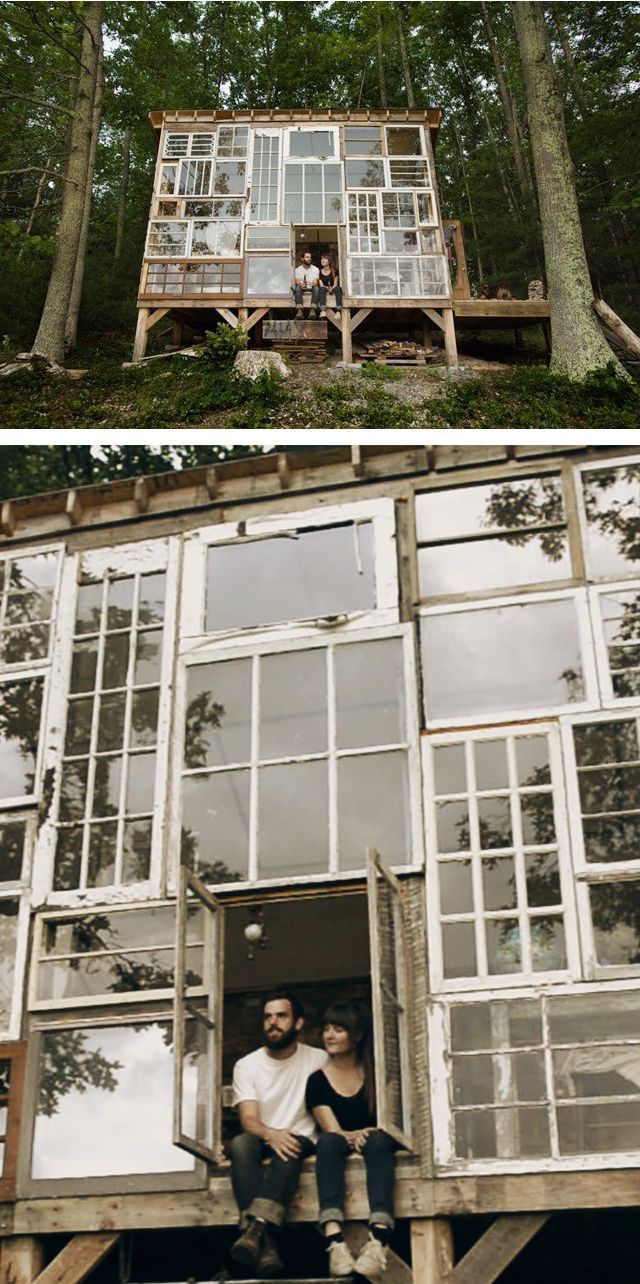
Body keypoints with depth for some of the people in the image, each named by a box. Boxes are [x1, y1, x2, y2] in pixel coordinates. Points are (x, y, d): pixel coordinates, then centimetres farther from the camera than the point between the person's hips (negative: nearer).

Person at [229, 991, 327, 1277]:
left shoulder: (318, 1060, 4)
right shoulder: (246, 1065, 3)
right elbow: (249, 1120, -8)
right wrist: (272, 1134, -31)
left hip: (302, 1141, -1)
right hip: (263, 1143, 1)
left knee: (290, 1150, -36)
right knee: (240, 1143, -33)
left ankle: (256, 1228, -50)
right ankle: (266, 1241, -45)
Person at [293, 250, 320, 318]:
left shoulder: (315, 269, 4)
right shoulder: (298, 269, 4)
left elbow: (315, 283, -8)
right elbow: (297, 282, -10)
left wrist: (312, 283, -35)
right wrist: (301, 284, -36)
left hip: (311, 288, 0)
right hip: (302, 289, 0)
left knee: (316, 288, -33)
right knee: (297, 288, -34)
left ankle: (313, 310, -49)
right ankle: (299, 310, -50)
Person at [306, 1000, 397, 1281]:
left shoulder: (376, 1073, 7)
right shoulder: (318, 1081, 6)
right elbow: (333, 1130, -4)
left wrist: (369, 1134, -16)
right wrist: (353, 1137, -25)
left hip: (378, 1144, 0)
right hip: (342, 1150, 1)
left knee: (377, 1140, -35)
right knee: (328, 1141, -33)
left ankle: (379, 1239, -55)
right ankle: (334, 1239, -53)